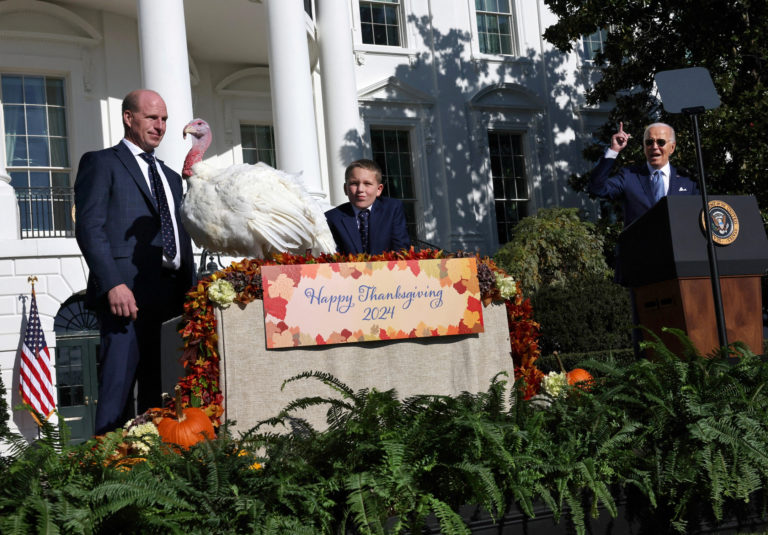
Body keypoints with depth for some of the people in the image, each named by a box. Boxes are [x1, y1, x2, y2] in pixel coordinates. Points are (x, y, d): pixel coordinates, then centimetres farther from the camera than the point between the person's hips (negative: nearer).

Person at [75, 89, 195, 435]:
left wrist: (189, 292, 13)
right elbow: (89, 227, -6)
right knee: (117, 386, -12)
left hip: (171, 298, 6)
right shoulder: (101, 163, 7)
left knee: (160, 391, 4)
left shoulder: (171, 177, 27)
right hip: (127, 294, -6)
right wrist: (113, 284, -17)